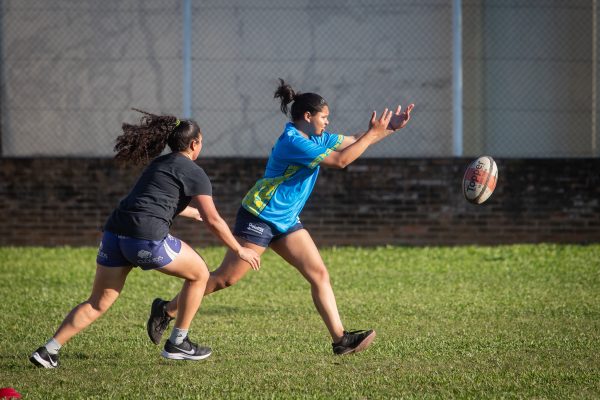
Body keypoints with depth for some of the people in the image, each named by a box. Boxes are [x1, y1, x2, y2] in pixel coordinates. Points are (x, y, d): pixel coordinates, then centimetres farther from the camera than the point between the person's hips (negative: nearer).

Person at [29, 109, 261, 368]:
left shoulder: (159, 164, 28)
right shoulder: (194, 173, 4)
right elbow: (214, 221, 2)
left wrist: (196, 213, 61)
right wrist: (239, 251, 12)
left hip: (114, 232, 7)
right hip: (147, 239, -7)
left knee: (97, 304, 11)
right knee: (199, 274, 16)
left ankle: (48, 351, -2)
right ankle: (177, 344, 21)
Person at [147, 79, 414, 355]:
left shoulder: (316, 139, 9)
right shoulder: (293, 142, -21)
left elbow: (353, 142, 15)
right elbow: (340, 160, -24)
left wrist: (389, 128, 4)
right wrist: (373, 134, -17)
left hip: (286, 221, 9)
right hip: (259, 217, -9)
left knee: (319, 274, -1)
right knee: (225, 278, -5)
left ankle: (340, 339, -3)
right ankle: (166, 310, 8)